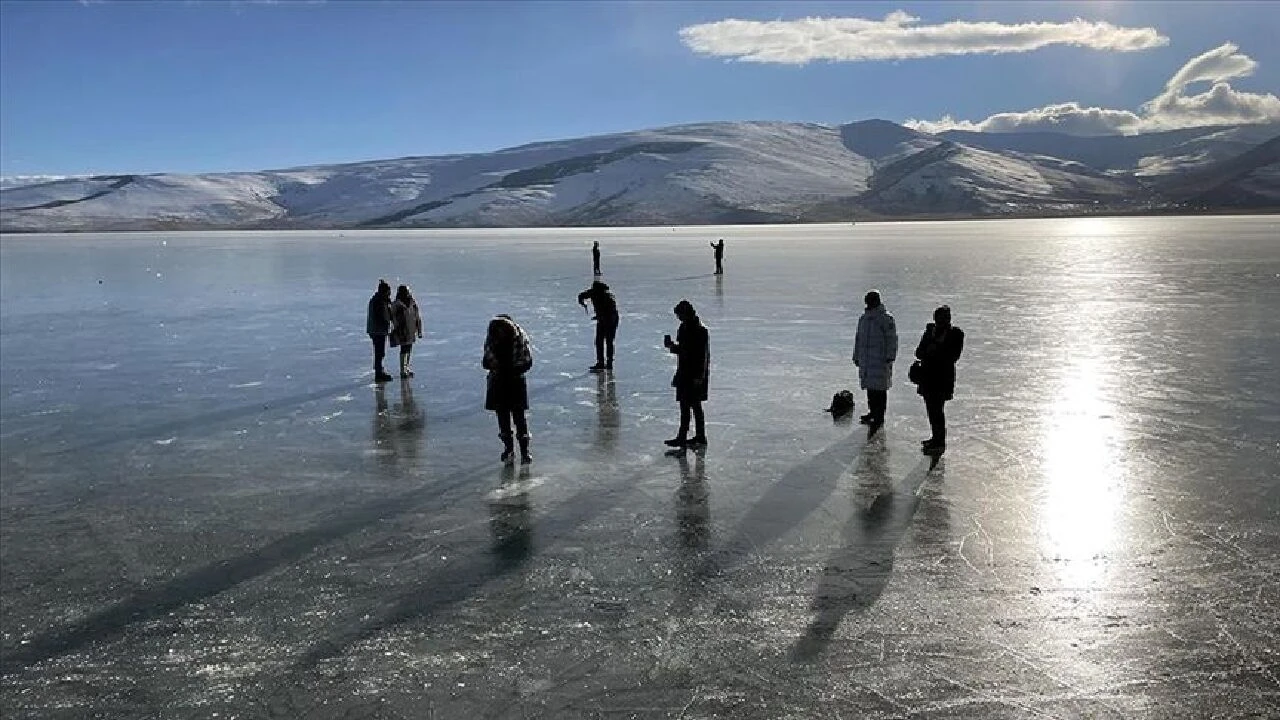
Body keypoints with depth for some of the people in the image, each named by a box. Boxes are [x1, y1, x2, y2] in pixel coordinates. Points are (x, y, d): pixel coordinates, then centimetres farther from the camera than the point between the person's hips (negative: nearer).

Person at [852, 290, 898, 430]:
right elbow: (858, 338, 22)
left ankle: (879, 417, 0)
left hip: (880, 360, -7)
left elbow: (892, 338, -11)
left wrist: (890, 356, -16)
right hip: (865, 360, 7)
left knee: (879, 388, -5)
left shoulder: (886, 318, -8)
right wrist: (856, 356, 22)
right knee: (870, 388, 13)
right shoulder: (863, 318, 15)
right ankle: (873, 412, 26)